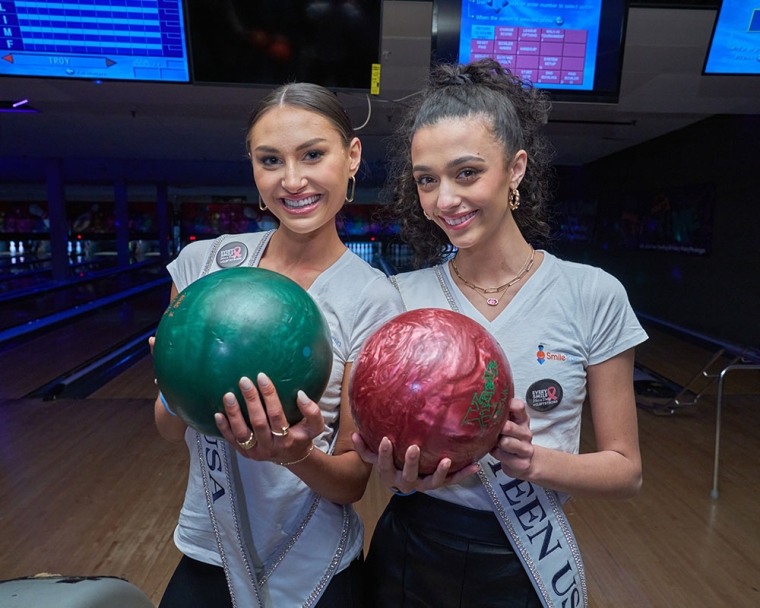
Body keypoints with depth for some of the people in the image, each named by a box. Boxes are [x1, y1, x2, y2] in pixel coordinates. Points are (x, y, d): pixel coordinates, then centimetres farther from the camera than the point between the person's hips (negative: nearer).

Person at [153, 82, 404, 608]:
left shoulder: (373, 299, -17)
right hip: (207, 554, 3)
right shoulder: (203, 263, -9)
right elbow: (172, 431, -2)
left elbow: (354, 481, -11)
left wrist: (297, 455, -30)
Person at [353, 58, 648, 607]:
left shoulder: (592, 295, -12)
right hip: (411, 556, 2)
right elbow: (382, 435, -1)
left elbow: (626, 469, -6)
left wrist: (534, 461, -24)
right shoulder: (401, 297, -8)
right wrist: (398, 472, -23)